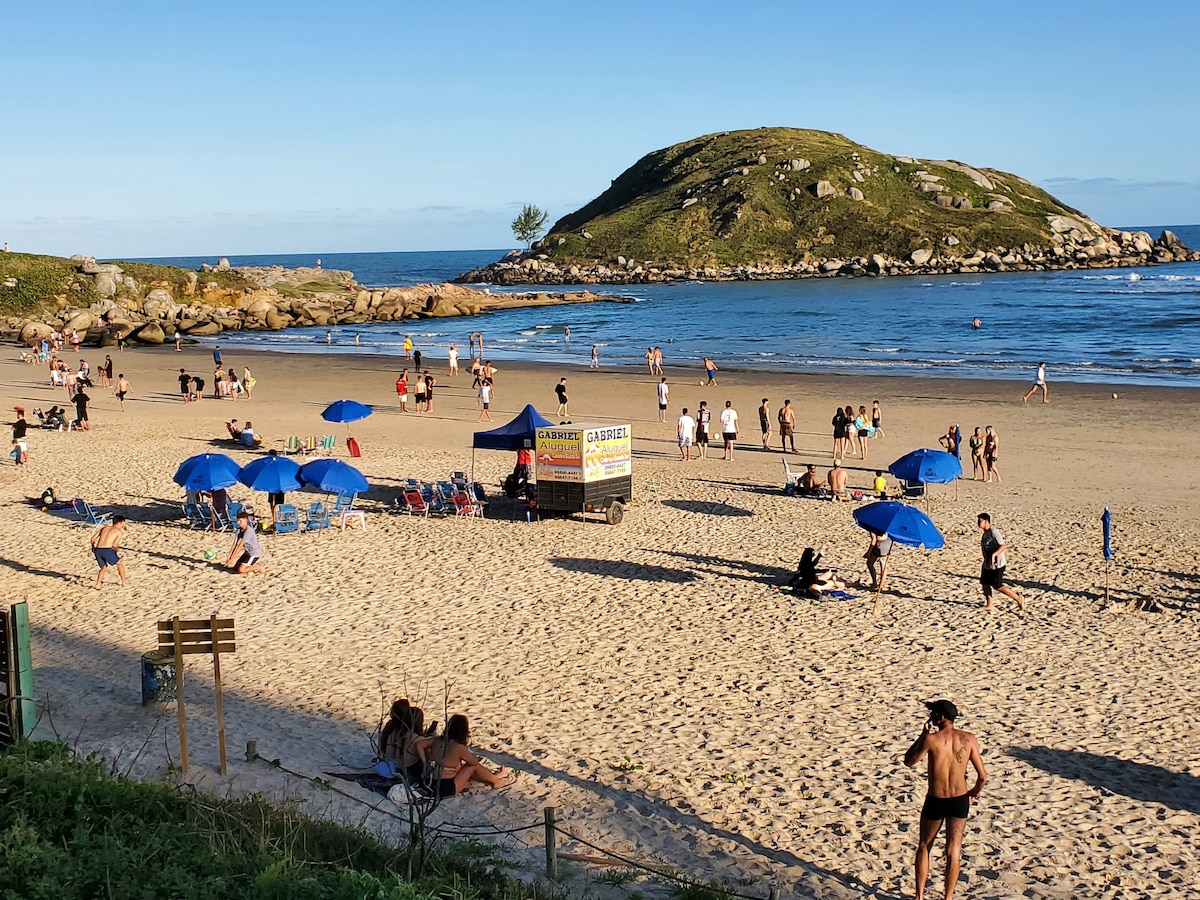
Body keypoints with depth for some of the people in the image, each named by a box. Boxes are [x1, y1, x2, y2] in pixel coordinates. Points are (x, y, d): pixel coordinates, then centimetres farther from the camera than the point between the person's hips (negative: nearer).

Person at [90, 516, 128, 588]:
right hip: (107, 550, -5)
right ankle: (124, 583, 25)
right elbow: (115, 545, -6)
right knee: (120, 564, 21)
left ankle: (98, 584, 13)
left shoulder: (104, 528, 22)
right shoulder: (119, 532, 8)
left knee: (104, 568, 28)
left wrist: (93, 549, 30)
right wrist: (117, 551, 13)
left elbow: (93, 539, 16)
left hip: (97, 550, 5)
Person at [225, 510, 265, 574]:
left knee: (241, 570, -17)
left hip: (254, 553, -9)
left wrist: (231, 559, -26)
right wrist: (229, 558, -10)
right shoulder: (239, 529, -1)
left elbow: (240, 546, -27)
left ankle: (259, 567, 0)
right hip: (247, 552, 9)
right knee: (235, 568, 9)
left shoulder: (248, 531, -26)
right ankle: (254, 566, 19)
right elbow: (235, 544, -3)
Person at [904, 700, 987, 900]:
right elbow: (982, 776, -3)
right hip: (960, 801, 2)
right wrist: (974, 793, 16)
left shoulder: (931, 739, -16)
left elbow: (909, 761, 0)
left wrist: (923, 735, 4)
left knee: (924, 847, 17)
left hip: (935, 801, -2)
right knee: (953, 852, 12)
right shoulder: (969, 739, -6)